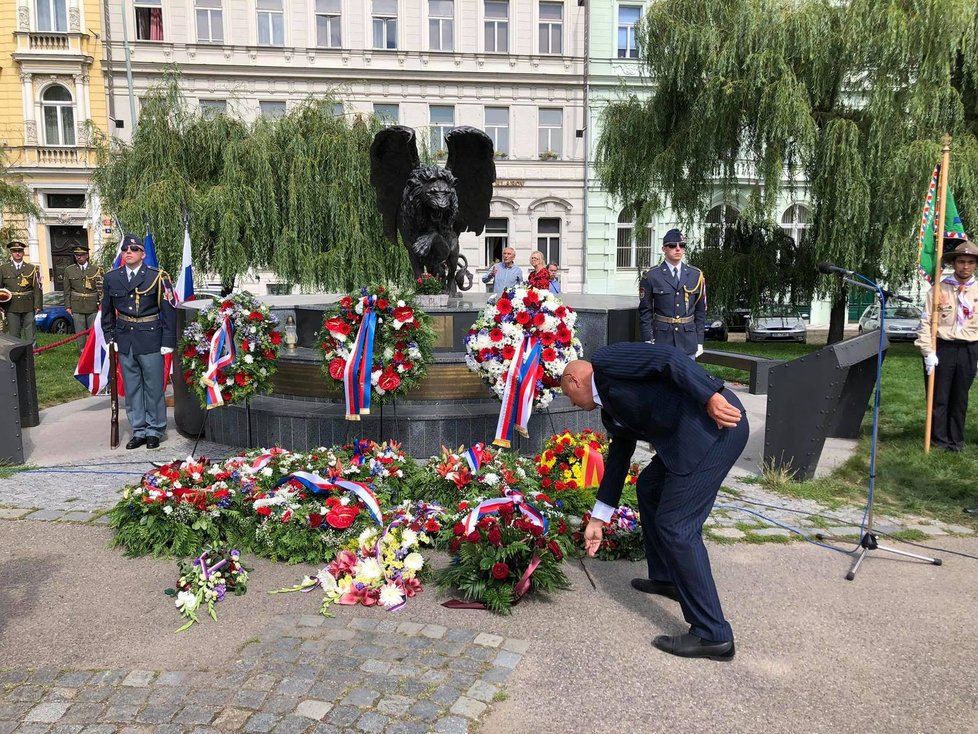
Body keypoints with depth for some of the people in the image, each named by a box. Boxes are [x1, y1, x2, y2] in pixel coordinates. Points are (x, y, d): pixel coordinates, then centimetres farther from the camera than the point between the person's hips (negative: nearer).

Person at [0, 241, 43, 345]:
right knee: (14, 335, 3)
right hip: (11, 308, 0)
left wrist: (38, 305, -5)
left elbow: (37, 288, 3)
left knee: (31, 334, 1)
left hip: (28, 308, 0)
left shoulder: (32, 268, 8)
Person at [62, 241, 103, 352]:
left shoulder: (96, 270, 3)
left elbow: (102, 289, 2)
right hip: (77, 308, 1)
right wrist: (68, 306, 3)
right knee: (80, 333, 2)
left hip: (93, 307, -1)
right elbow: (67, 290, 8)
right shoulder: (69, 270, 7)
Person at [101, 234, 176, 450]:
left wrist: (167, 341, -7)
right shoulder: (111, 278, 7)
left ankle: (154, 431, 15)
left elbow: (168, 311, -4)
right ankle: (138, 431, 19)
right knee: (131, 388, 9)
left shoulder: (157, 277, -5)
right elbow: (107, 311, 17)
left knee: (153, 387, 3)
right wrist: (110, 337, 9)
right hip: (125, 341, 4)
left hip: (150, 340, -4)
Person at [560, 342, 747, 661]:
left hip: (718, 422, -10)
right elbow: (617, 459, 30)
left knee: (676, 526, -7)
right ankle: (666, 578, 39)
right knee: (649, 486, 26)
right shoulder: (610, 413, 24)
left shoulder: (605, 360, -2)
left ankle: (712, 635, 1)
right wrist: (598, 520, 36)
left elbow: (667, 356, -14)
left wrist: (712, 396, -24)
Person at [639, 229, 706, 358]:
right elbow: (645, 311, -1)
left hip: (688, 342, 2)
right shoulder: (651, 277, -2)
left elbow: (700, 311, 9)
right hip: (661, 340, -2)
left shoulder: (696, 275, 6)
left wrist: (700, 341, 5)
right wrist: (648, 341, -7)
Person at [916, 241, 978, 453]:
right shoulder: (939, 289, -1)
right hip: (941, 348, -2)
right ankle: (938, 440, 15)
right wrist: (928, 352, -9)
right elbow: (926, 322, -3)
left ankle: (956, 440, 22)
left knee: (960, 399, 11)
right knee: (938, 397, 4)